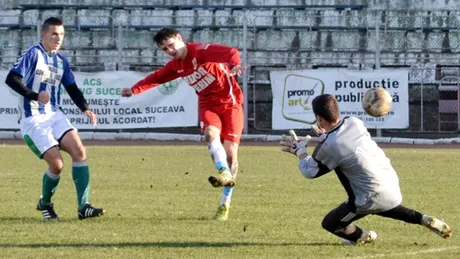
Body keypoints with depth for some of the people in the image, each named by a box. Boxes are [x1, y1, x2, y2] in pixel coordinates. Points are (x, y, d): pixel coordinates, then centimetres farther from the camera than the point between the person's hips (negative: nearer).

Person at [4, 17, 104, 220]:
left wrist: (85, 109, 2)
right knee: (57, 163, -16)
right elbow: (11, 79, -16)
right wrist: (35, 96, -27)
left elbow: (72, 89, 18)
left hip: (54, 116, 6)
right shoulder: (33, 54, -8)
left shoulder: (61, 61, 13)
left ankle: (83, 207, -14)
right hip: (33, 120, -6)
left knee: (79, 151, -15)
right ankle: (45, 203, 13)